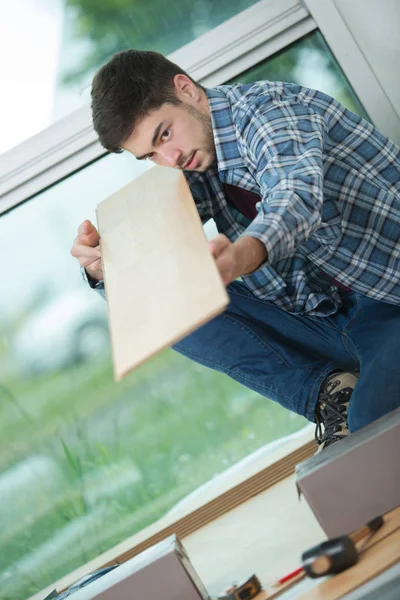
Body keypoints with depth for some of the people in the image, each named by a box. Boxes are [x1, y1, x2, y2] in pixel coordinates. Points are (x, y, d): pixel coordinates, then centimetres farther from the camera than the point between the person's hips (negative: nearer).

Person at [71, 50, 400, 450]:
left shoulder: (269, 108, -15)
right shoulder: (191, 170, 6)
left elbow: (297, 197, -35)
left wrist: (241, 256, -57)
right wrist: (101, 263, -23)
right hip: (328, 319, 8)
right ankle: (327, 392, -8)